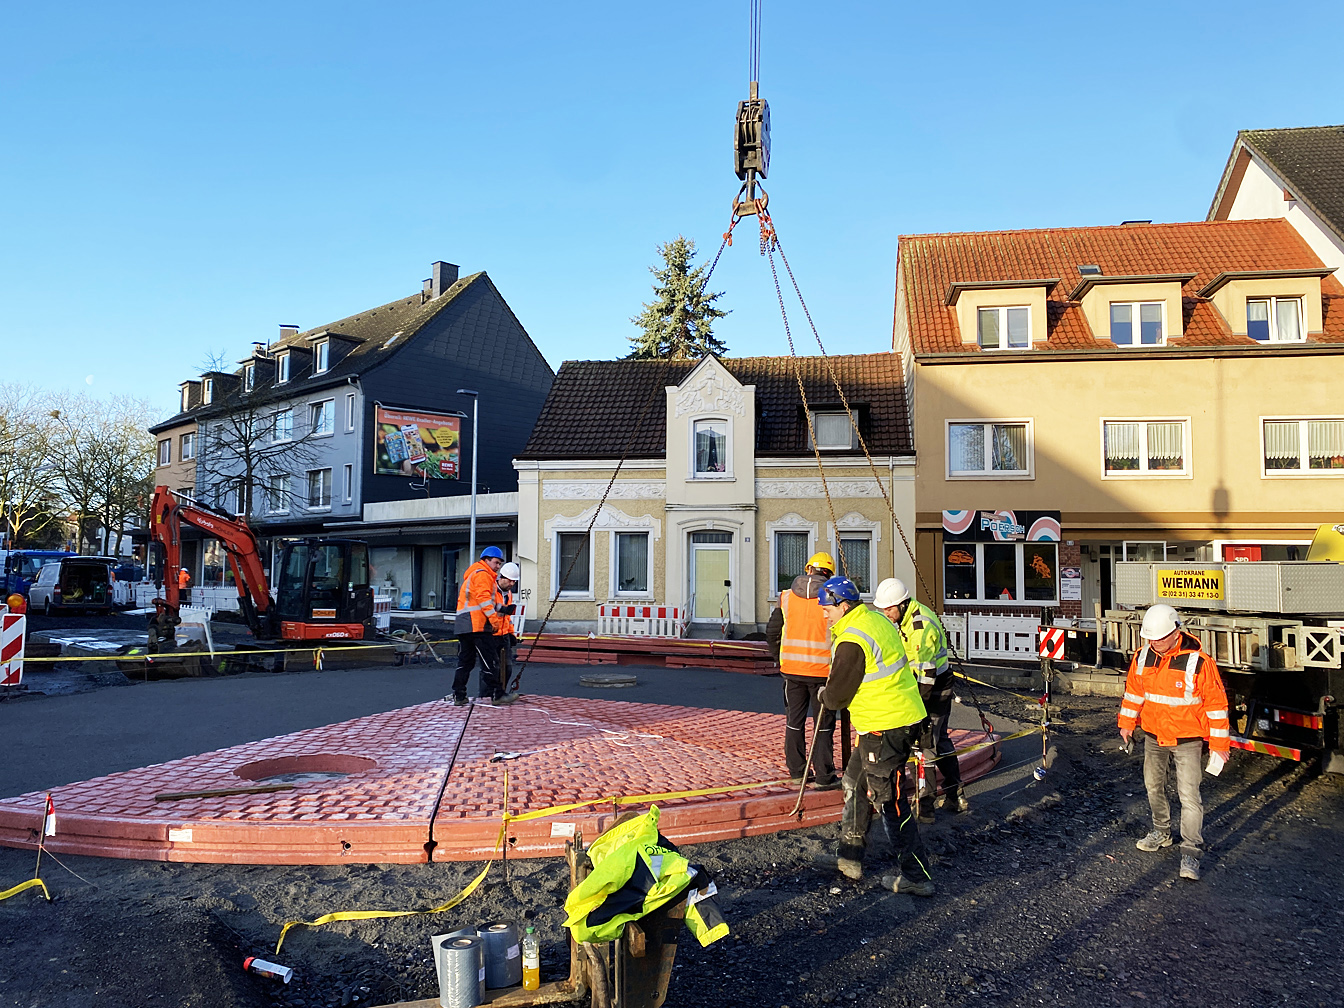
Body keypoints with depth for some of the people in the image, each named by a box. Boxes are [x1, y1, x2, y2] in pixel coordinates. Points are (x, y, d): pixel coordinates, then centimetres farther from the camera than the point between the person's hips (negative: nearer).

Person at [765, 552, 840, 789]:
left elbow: (772, 632, 6)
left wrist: (780, 660, 18)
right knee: (823, 725, 5)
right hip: (822, 671, -3)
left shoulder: (787, 597, 2)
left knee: (794, 721, 14)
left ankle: (797, 771, 22)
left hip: (792, 670, 3)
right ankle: (824, 777, 9)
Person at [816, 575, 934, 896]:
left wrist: (823, 694, 7)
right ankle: (849, 857, 30)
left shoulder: (851, 642, -21)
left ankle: (916, 877, 10)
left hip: (884, 729, -10)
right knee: (856, 784, 20)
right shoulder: (877, 619, 9)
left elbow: (836, 697, -15)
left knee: (890, 802, 0)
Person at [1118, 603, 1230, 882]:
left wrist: (1219, 743, -10)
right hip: (1154, 736, 5)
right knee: (1153, 786, 17)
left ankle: (1191, 852, 2)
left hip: (1187, 740, -5)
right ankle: (1162, 832, 37)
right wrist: (1127, 723, 16)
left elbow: (1216, 703, -12)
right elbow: (1133, 691, 11)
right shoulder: (1143, 657, -5)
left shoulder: (1197, 661, -20)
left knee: (1189, 795, -7)